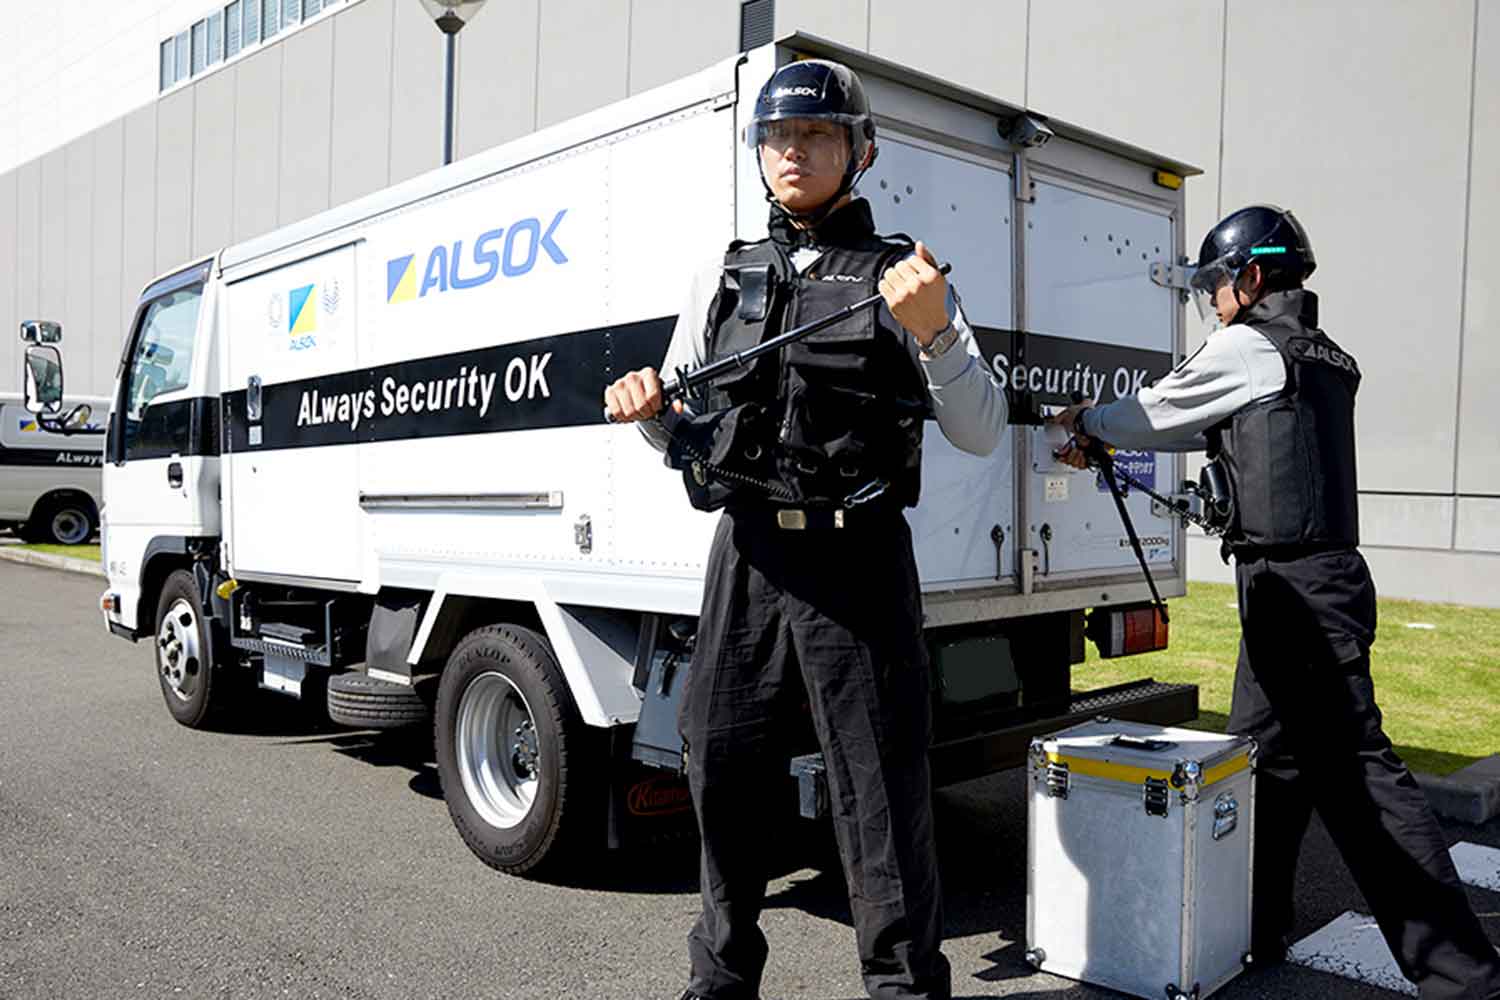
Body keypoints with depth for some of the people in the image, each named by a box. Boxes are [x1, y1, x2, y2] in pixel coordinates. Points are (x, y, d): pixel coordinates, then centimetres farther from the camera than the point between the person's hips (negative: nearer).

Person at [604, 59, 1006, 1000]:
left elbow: (981, 432, -3)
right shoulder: (723, 278, 14)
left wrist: (931, 331, -19)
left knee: (882, 790, 0)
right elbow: (680, 437, 17)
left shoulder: (905, 276, 4)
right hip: (746, 552, 4)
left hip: (856, 558, -3)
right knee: (724, 771, 11)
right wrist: (646, 404, -6)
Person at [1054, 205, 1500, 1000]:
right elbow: (1203, 428, 24)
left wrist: (1086, 421, 20)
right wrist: (1102, 440, 25)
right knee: (1267, 751, 14)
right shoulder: (1321, 358, 18)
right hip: (1322, 577, 9)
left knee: (1356, 768, -6)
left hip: (1295, 587, -9)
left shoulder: (1246, 348, -9)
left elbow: (1155, 413, 1)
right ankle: (1253, 931, 25)